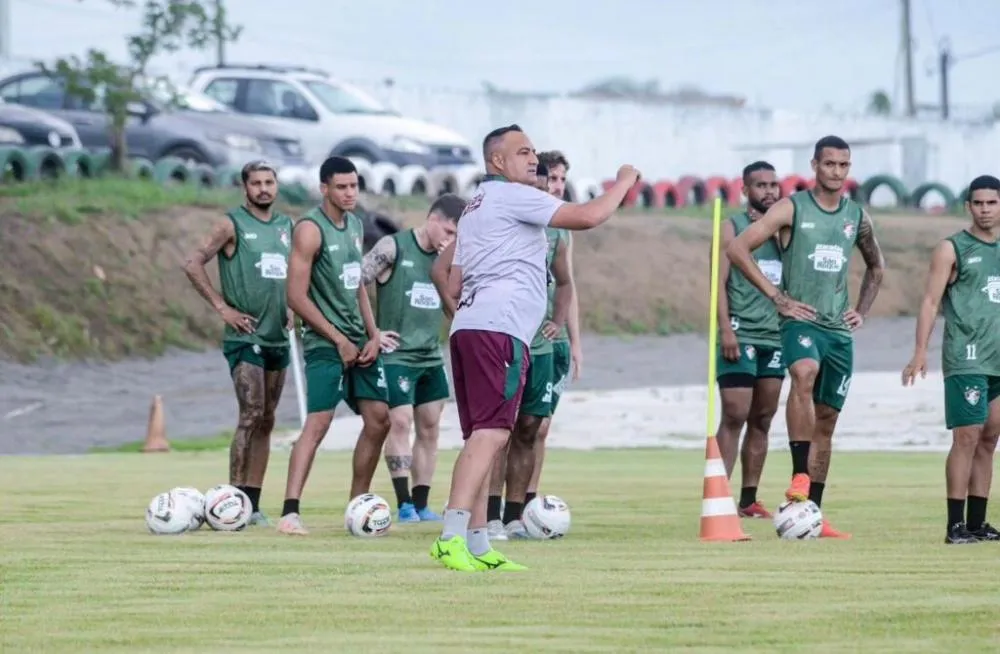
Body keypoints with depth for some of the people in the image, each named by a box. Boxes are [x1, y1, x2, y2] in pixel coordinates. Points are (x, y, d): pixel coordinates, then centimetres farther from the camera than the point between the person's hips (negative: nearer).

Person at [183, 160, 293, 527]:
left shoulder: (286, 227, 13)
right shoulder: (232, 225, -6)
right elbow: (193, 264, -11)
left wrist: (291, 307, 12)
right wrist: (223, 308, -13)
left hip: (278, 338, 7)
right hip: (246, 336, -7)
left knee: (266, 421, 6)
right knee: (251, 416, -14)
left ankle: (252, 504, 10)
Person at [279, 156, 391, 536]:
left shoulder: (355, 226, 12)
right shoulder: (310, 230, -13)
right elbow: (297, 296, -16)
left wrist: (373, 335, 7)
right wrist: (339, 341, -15)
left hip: (359, 341, 8)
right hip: (325, 343, -8)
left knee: (379, 419, 7)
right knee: (318, 422, -17)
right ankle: (290, 512, -20)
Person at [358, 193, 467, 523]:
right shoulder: (393, 247, -9)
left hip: (430, 357, 7)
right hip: (395, 356, -7)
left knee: (429, 428, 7)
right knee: (400, 422, -14)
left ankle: (421, 504, 13)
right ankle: (404, 504, -14)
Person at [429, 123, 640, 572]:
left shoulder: (474, 209, 26)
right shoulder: (512, 196, -2)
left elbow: (453, 287, 28)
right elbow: (588, 217, -8)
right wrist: (623, 183, 5)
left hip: (467, 328, 10)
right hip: (499, 329, -10)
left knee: (482, 438, 10)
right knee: (490, 434, -17)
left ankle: (477, 545, 8)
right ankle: (451, 537, -29)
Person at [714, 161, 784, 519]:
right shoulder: (732, 228, 0)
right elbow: (719, 281, -7)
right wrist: (725, 329, -16)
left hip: (776, 337, 6)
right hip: (740, 335, -6)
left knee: (762, 421, 6)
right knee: (734, 417, -11)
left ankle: (749, 499, 10)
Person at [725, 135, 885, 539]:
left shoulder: (857, 217, 11)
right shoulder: (792, 209, -4)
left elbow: (876, 267, 29)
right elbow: (737, 248, -10)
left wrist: (862, 310, 13)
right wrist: (778, 297, -12)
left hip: (839, 329, 6)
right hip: (801, 321, -6)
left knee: (826, 420, 7)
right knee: (804, 374, -36)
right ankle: (799, 476, -40)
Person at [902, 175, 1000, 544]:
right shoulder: (952, 249, -1)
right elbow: (931, 302, -6)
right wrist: (920, 354, -15)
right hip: (966, 359, -6)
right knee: (967, 437, -11)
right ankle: (956, 525, -11)